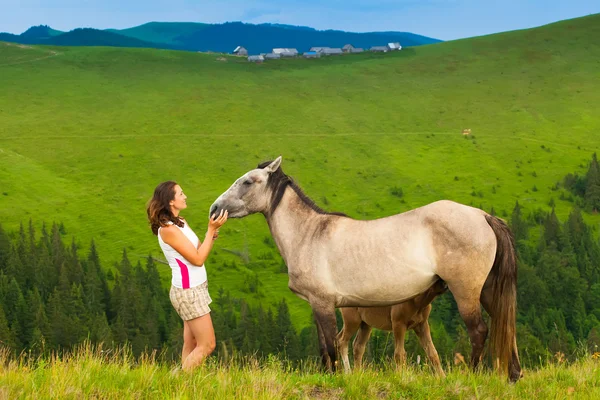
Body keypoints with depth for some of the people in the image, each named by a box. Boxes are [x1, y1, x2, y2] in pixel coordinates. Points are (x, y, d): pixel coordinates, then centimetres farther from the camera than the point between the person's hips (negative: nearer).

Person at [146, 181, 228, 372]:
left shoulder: (180, 222, 9)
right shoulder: (168, 229, -20)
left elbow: (198, 250, 11)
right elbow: (198, 259, -20)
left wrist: (211, 234, -6)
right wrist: (211, 230, -19)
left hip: (195, 289, 9)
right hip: (188, 292, -9)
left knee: (191, 345, 11)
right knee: (207, 345, -4)